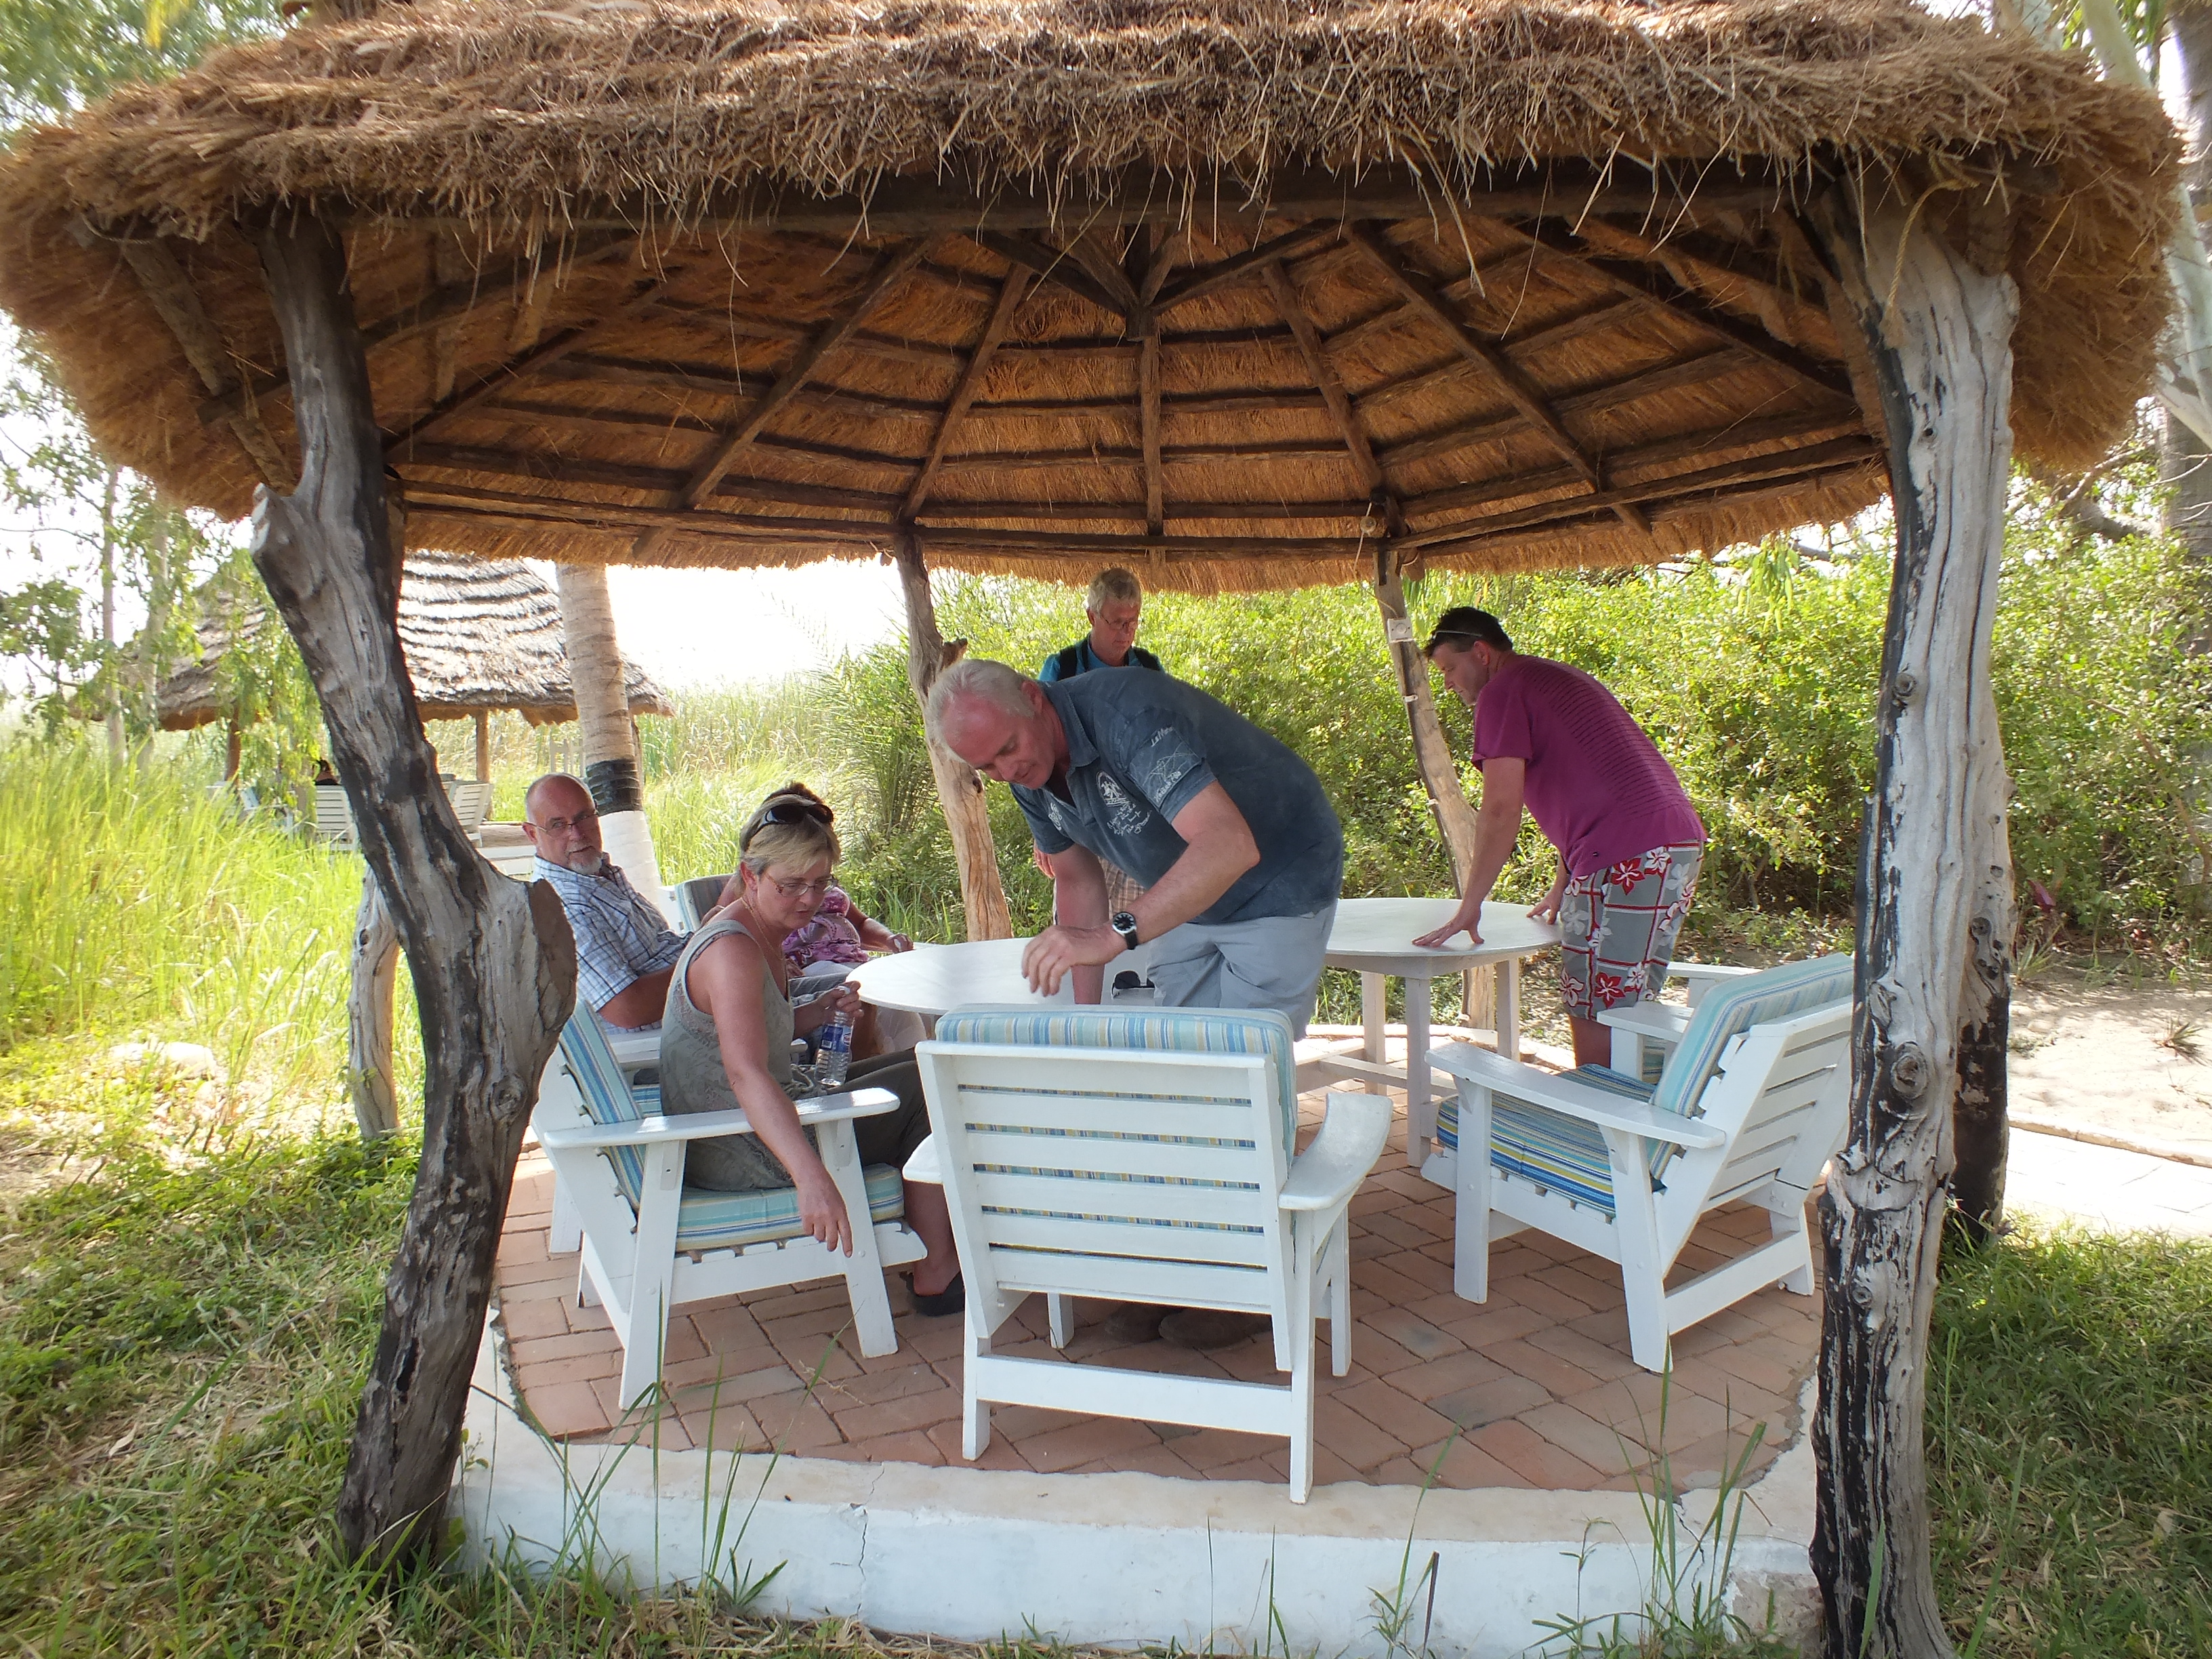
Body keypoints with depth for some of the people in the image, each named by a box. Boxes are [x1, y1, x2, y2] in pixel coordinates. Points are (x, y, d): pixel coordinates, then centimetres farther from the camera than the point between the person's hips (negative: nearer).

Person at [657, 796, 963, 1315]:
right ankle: (935, 1274, 4)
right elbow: (747, 1074, -39)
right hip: (740, 1156, -10)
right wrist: (812, 1178, -50)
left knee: (913, 1069, 18)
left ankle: (937, 1243, 24)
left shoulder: (759, 933, 6)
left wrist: (819, 1011, 1)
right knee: (922, 1093, -4)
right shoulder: (732, 950, -25)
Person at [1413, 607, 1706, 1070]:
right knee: (1624, 1010, 15)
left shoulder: (1503, 692, -4)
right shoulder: (1555, 678, 26)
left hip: (1630, 858, -10)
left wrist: (1469, 908, -5)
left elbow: (1501, 812, -11)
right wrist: (1562, 888, 32)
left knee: (1595, 1019, -4)